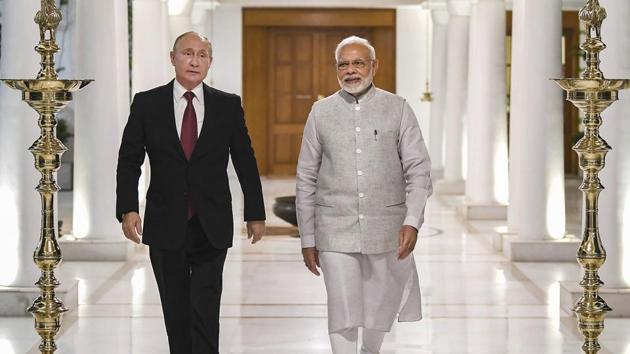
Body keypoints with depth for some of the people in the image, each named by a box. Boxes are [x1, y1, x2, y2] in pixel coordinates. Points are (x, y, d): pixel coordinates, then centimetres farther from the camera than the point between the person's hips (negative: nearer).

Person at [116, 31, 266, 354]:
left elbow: (245, 161, 7)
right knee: (176, 312, 11)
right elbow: (129, 161, 2)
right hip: (165, 227, 1)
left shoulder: (228, 106, 3)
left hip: (211, 228, -1)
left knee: (205, 312, -7)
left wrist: (255, 214, 8)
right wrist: (127, 209, -10)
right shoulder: (147, 104, 2)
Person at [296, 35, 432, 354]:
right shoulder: (321, 112, 5)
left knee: (382, 308, 12)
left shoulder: (398, 109, 2)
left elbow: (418, 169, -2)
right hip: (336, 231, 0)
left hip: (387, 230, 0)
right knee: (342, 315, -3)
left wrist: (412, 220, -16)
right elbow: (306, 179, 8)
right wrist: (307, 238, 6)